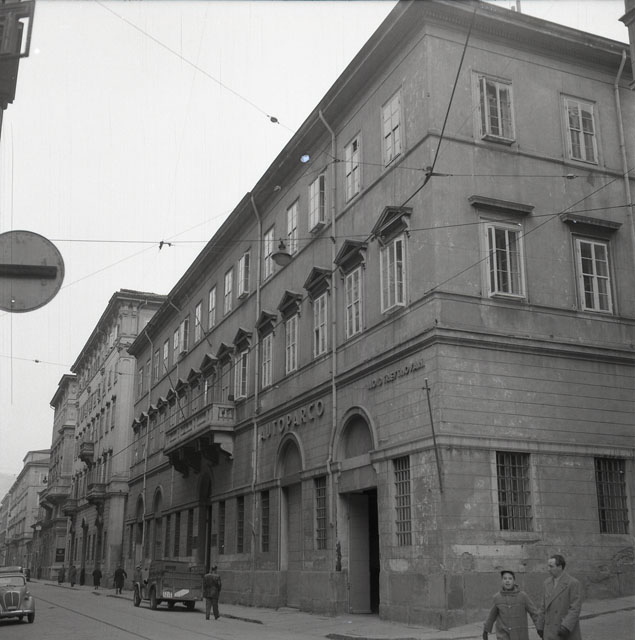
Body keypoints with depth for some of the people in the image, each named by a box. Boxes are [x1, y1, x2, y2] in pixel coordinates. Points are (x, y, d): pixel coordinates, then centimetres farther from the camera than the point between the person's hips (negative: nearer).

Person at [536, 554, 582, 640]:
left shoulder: (573, 583, -11)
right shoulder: (547, 583, 9)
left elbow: (575, 608, -16)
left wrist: (566, 626, -25)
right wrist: (540, 626, 12)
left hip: (568, 632, -5)